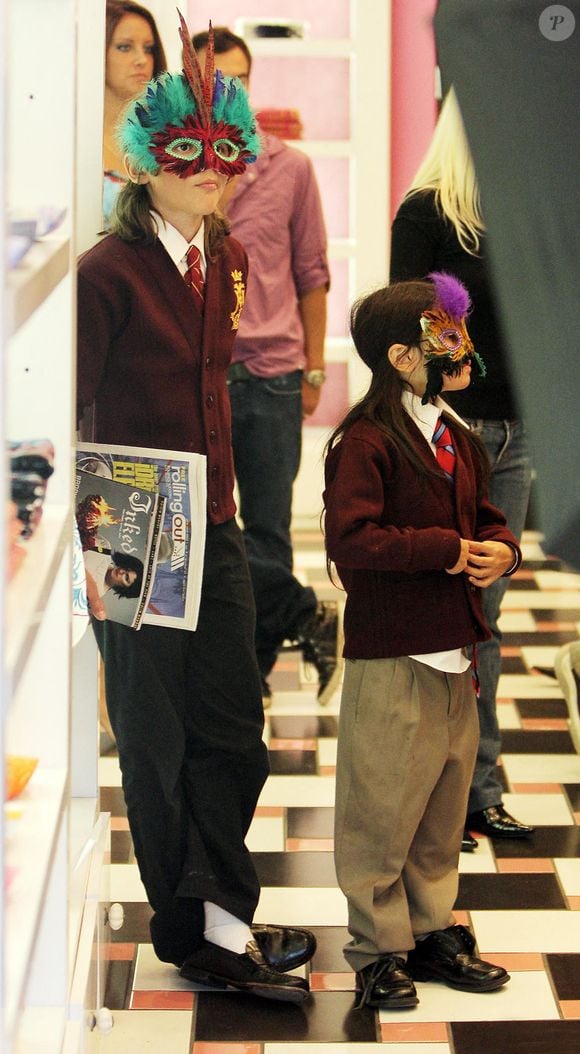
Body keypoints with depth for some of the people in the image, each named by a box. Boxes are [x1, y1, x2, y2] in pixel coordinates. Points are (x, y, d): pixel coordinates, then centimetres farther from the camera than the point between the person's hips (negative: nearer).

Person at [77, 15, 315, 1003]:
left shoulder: (226, 260, 8)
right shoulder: (110, 270, -14)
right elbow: (68, 407, -13)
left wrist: (222, 493, 17)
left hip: (214, 531, 7)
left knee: (234, 728, 9)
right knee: (156, 739, 7)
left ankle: (214, 916, 21)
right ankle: (196, 931, 18)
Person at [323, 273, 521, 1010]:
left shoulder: (455, 439, 13)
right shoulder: (366, 442, -15)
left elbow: (485, 518, 23)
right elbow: (349, 539, -25)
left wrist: (501, 549, 0)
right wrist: (445, 549, -20)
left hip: (453, 654, 8)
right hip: (391, 660, -8)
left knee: (443, 808, 17)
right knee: (383, 811, 2)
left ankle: (432, 932, 30)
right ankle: (379, 950, 14)